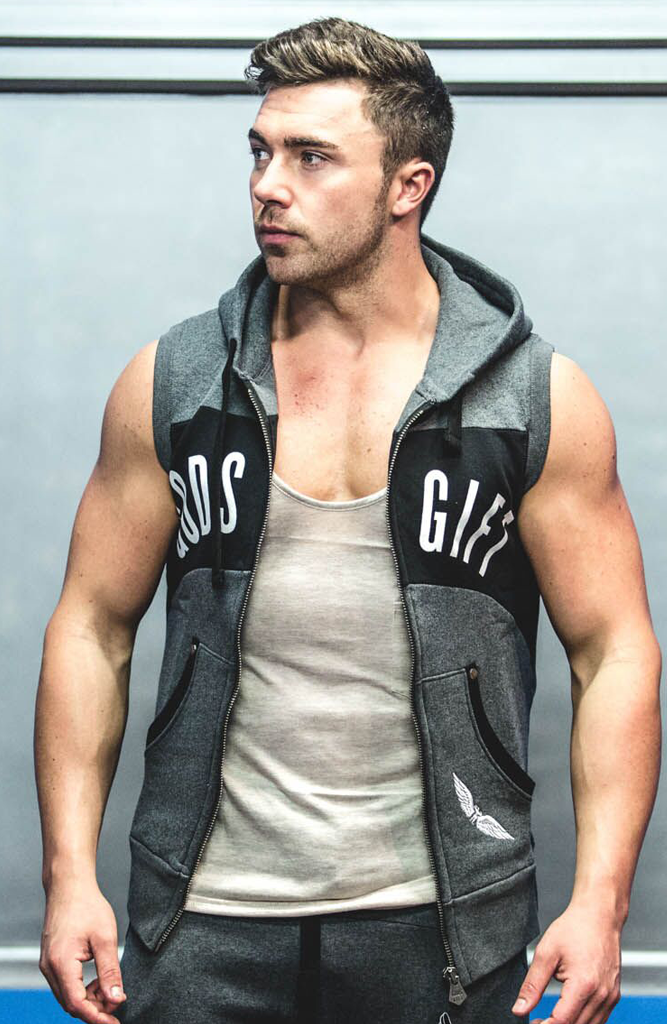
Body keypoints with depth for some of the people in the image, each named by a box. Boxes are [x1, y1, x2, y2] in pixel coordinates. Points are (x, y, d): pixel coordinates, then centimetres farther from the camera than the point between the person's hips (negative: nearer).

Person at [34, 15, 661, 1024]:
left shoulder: (536, 397, -2)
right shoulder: (172, 383, 2)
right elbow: (94, 628, 5)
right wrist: (70, 875, -3)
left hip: (438, 921, -1)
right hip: (206, 917, 1)